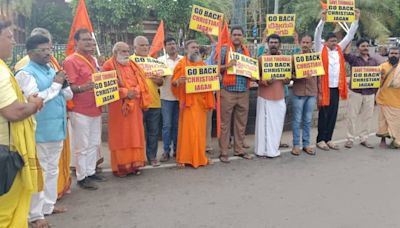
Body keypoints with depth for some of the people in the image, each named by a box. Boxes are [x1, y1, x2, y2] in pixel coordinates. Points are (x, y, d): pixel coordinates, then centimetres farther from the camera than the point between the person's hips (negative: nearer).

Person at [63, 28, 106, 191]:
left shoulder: (92, 60, 15)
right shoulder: (71, 61, -11)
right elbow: (69, 87, -16)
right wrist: (82, 88, -34)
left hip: (95, 109, 8)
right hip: (80, 111, -8)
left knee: (95, 144, 15)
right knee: (82, 146, 0)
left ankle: (91, 172, 28)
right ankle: (81, 177, 11)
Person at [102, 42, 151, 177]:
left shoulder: (132, 65, 16)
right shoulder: (109, 66, -5)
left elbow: (141, 83, 14)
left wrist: (135, 91, -4)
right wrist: (125, 92, -20)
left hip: (134, 106, 6)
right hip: (119, 107, -6)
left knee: (135, 134, 8)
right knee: (120, 136, -2)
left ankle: (134, 163, 17)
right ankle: (120, 166, 6)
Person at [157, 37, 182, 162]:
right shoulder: (160, 60, 5)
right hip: (166, 97, -2)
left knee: (177, 124, 9)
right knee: (167, 125, 1)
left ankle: (176, 149, 18)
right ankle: (166, 151, 9)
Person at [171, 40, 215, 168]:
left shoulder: (202, 64, 16)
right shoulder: (182, 64, 0)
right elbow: (174, 82, -5)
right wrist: (179, 81, -26)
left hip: (201, 101, 5)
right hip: (188, 101, -5)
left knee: (200, 130, 7)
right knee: (187, 129, -6)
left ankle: (199, 157, 16)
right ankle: (184, 158, 1)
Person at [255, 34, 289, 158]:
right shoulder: (261, 58, -2)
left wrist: (287, 80, -7)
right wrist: (265, 81, -21)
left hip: (279, 97, 4)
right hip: (265, 97, -4)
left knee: (277, 124, 7)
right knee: (264, 123, -1)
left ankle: (273, 149, 19)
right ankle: (262, 150, 9)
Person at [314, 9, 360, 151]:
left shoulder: (339, 49, 11)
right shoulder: (321, 50, -2)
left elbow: (350, 35, 12)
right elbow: (317, 36, -15)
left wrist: (356, 19, 6)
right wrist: (323, 20, -25)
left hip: (336, 88, 5)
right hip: (324, 87, -5)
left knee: (333, 115, 9)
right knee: (324, 115, 1)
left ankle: (328, 139, 18)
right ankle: (320, 140, 10)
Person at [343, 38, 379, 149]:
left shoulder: (374, 61, 11)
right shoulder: (354, 59, 0)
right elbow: (346, 54, -20)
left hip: (370, 93, 4)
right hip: (355, 92, -3)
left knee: (368, 117, 8)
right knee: (352, 116, 1)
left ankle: (364, 139, 20)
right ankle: (350, 139, 11)